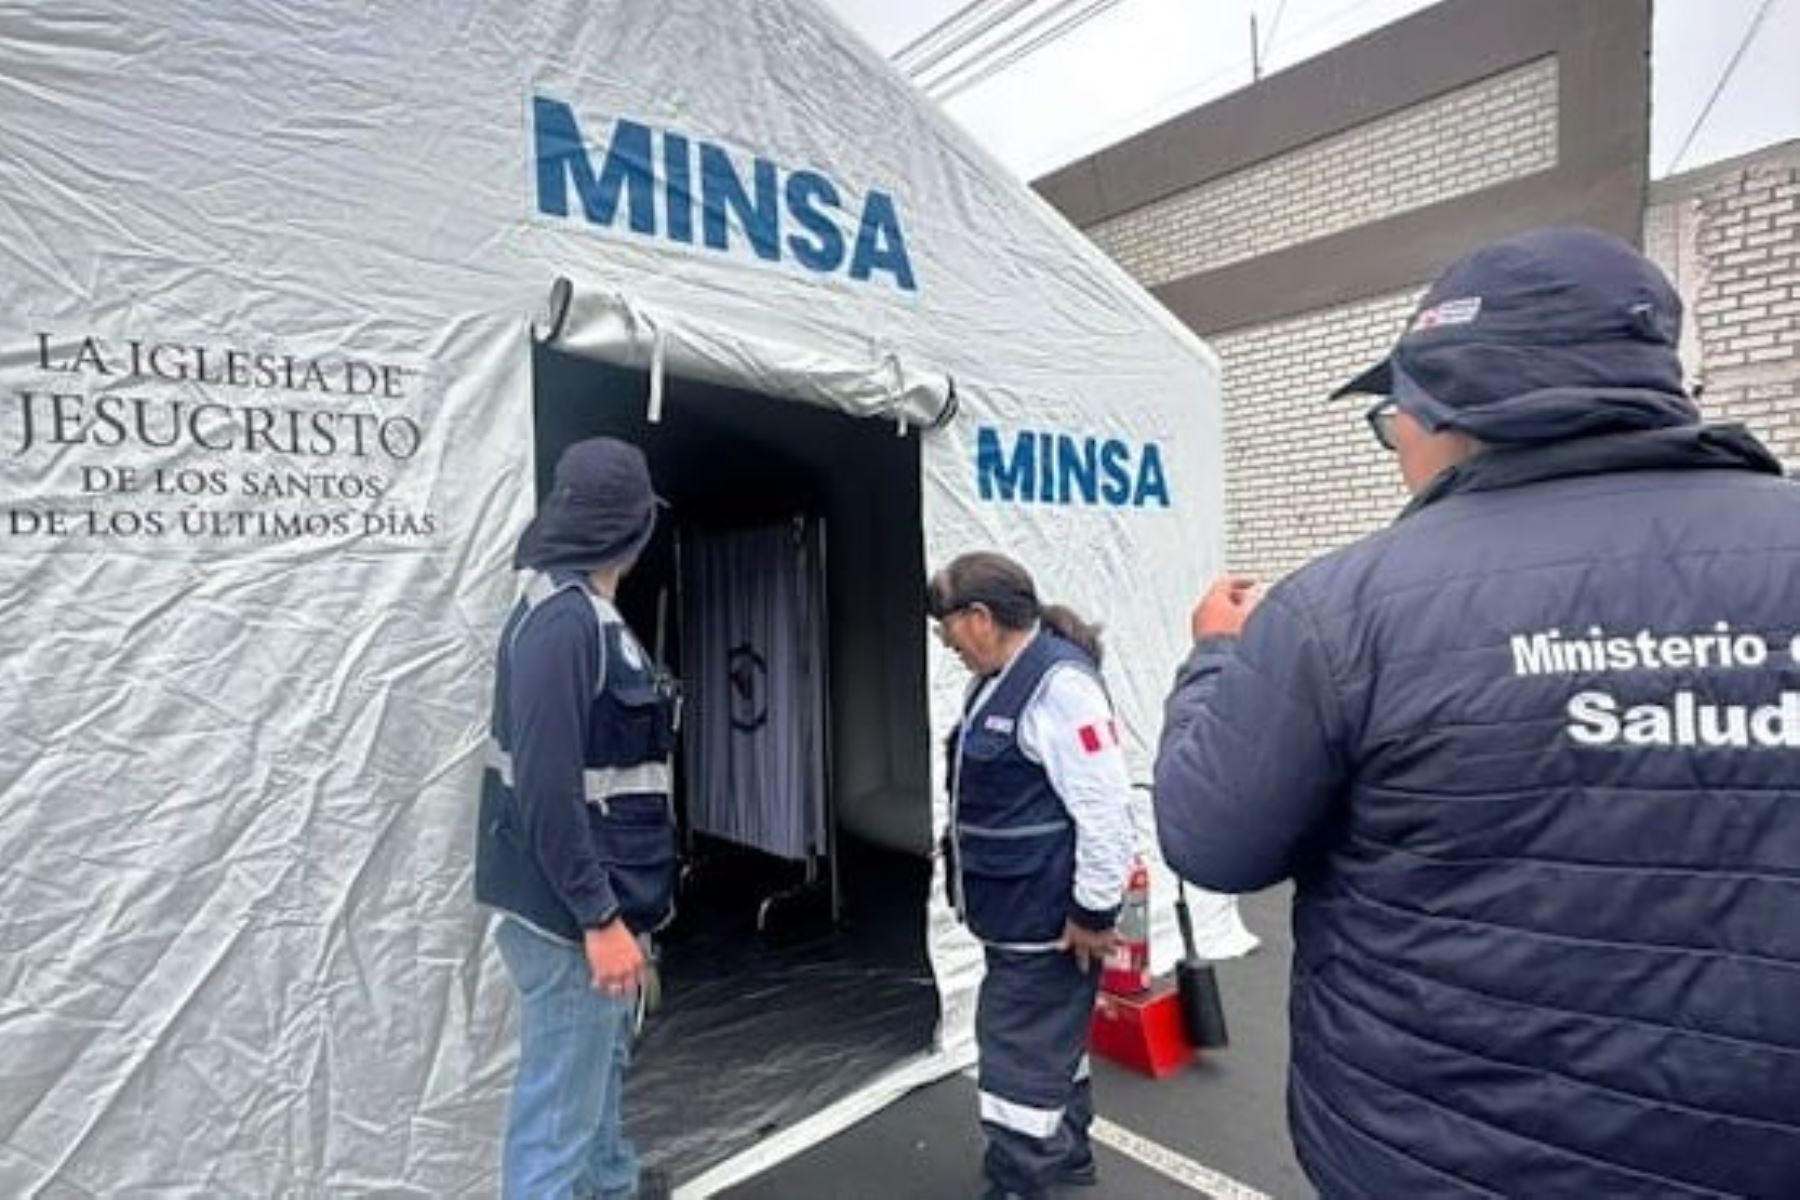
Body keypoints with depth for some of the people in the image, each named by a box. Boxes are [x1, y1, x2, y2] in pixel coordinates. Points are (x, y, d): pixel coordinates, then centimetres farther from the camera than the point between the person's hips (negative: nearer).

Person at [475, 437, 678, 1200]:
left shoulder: (585, 612, 8)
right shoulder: (562, 621, -22)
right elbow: (544, 785, -26)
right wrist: (599, 917, -22)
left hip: (598, 901, 10)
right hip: (571, 916, -10)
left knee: (599, 1071, 28)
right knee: (559, 1110, 3)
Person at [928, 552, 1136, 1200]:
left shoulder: (1059, 683, -24)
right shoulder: (1002, 679, 9)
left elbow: (1104, 806, -26)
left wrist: (1094, 910, -21)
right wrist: (961, 859, 24)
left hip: (1048, 913, -10)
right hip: (1014, 909, 10)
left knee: (1021, 1053, 1)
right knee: (1050, 1036, 25)